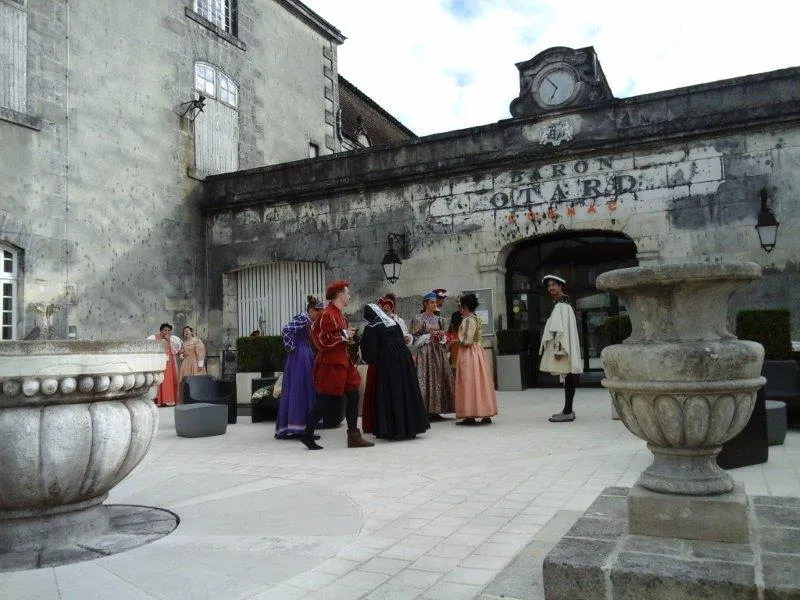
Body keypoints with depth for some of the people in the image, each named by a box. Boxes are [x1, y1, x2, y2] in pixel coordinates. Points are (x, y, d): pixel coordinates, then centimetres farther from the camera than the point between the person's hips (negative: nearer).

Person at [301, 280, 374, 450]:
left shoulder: (339, 315, 14)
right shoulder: (327, 314, -16)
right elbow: (321, 340, -23)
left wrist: (349, 337, 7)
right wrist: (344, 335, -16)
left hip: (342, 361, 10)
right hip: (330, 364, -10)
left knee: (352, 395, 6)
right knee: (324, 400, -1)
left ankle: (353, 435, 11)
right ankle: (307, 435, 13)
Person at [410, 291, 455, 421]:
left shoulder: (437, 318, 14)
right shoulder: (418, 318, -2)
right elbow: (415, 338, -4)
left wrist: (442, 336, -2)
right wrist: (429, 336, -13)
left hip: (439, 351, 6)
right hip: (425, 352, -6)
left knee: (440, 378, 2)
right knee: (427, 379, -9)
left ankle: (436, 411, 7)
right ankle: (427, 411, -6)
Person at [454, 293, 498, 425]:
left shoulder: (468, 320, -15)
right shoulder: (476, 319, 14)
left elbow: (466, 341, -20)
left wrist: (456, 341, -3)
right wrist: (460, 339, 12)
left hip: (468, 355, -9)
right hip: (477, 351, 9)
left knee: (469, 383, -5)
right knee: (479, 383, 10)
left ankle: (470, 416, -2)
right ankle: (485, 414, 13)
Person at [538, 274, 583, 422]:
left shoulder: (561, 305, -13)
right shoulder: (560, 303, 18)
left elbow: (563, 328, -20)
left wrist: (559, 349, -23)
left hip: (562, 347, -10)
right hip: (564, 348, 10)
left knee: (568, 378, -7)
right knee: (567, 378, 11)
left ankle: (567, 412, -5)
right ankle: (568, 410, 17)